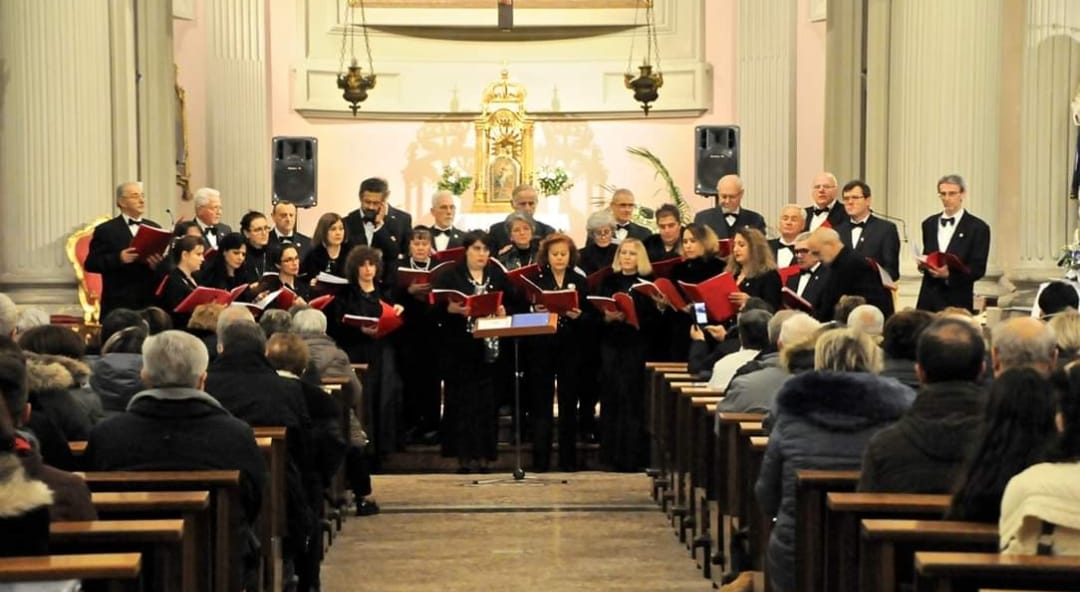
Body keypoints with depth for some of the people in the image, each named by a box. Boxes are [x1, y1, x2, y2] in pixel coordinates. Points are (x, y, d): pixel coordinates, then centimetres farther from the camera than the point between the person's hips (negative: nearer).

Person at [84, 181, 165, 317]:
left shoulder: (155, 228, 14)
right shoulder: (106, 230, 0)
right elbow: (90, 264, -6)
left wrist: (158, 263, -12)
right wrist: (119, 258, -20)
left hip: (150, 302, 4)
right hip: (119, 304, -4)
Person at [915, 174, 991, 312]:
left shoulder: (977, 227, -2)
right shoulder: (929, 224, 14)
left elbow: (978, 269, -5)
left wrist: (949, 274, -20)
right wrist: (923, 264, -2)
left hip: (957, 302, -4)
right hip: (928, 300, 4)